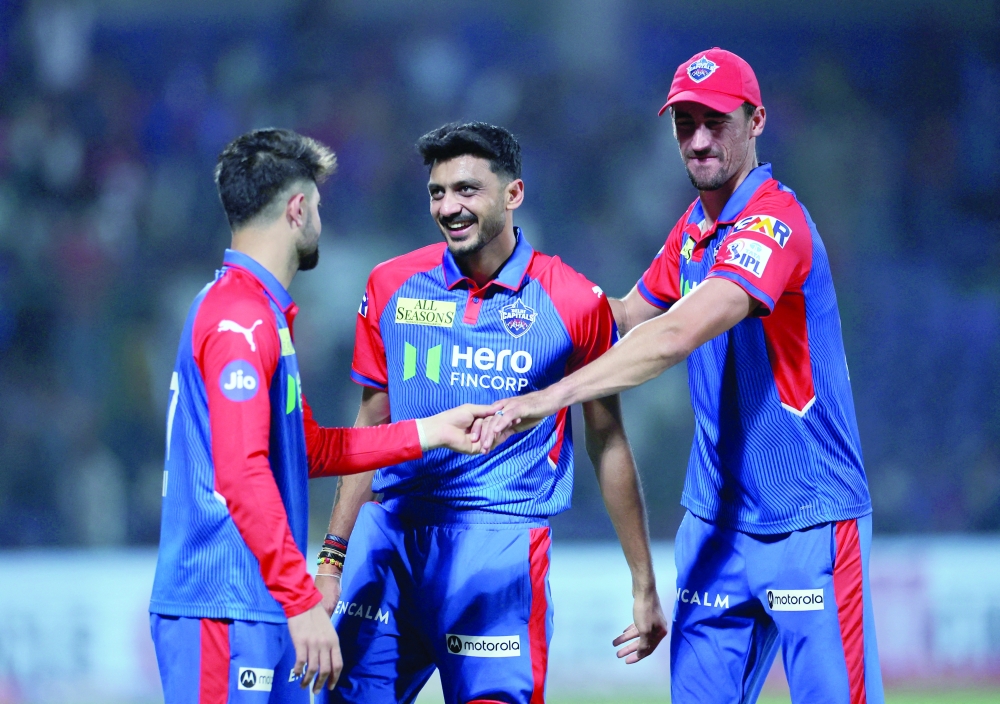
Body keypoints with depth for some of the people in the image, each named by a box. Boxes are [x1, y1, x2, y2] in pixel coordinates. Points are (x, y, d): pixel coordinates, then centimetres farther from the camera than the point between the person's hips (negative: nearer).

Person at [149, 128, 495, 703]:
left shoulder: (261, 311, 20)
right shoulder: (240, 320, -14)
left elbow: (308, 449, 24)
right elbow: (243, 474, -22)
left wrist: (431, 432, 25)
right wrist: (303, 602, -23)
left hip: (261, 612, 10)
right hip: (224, 612, -10)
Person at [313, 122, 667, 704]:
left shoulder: (574, 302, 1)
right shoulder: (393, 287, 8)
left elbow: (608, 442, 8)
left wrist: (644, 586, 10)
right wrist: (333, 559, 12)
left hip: (500, 543, -3)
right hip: (389, 536, 3)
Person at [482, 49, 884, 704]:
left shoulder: (775, 221, -17)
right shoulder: (693, 228, 12)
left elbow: (679, 336, -30)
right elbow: (630, 317, 28)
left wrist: (552, 396, -34)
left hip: (809, 523, -8)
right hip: (718, 521, 8)